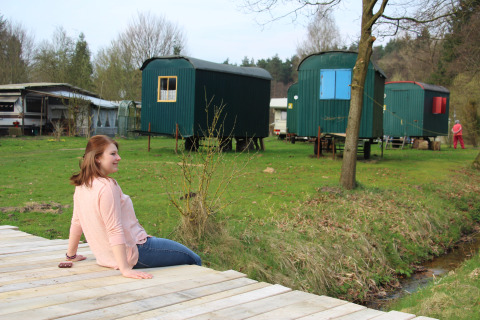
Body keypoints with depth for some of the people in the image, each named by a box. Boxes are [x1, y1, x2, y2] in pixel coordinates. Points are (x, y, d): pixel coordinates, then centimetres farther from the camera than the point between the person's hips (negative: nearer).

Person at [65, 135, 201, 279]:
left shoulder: (81, 186, 3)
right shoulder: (107, 186, -24)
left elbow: (76, 222, 12)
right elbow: (114, 230, -28)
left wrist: (71, 255, 25)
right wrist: (125, 269, -28)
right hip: (133, 254, -10)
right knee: (194, 260, 0)